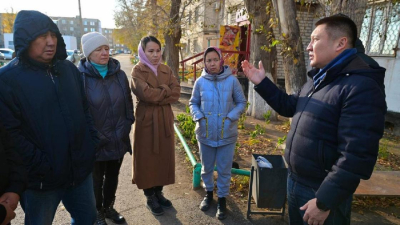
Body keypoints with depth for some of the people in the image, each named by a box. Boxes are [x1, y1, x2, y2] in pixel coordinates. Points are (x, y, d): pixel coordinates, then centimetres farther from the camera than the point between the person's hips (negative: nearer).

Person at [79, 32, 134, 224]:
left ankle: (108, 207, 43)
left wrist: (126, 127, 2)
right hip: (95, 142, -4)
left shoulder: (119, 74, 0)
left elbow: (128, 103, 7)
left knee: (113, 177, 20)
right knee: (96, 179, 16)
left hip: (118, 140, 4)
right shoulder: (80, 76, -13)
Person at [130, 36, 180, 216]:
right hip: (146, 120, -5)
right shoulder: (137, 70, -6)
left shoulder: (166, 70, 8)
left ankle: (159, 193, 29)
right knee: (148, 158, 6)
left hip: (165, 119, 5)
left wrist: (157, 96, -14)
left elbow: (176, 93, -3)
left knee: (164, 156, 12)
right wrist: (165, 90, -9)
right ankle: (150, 197, 22)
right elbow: (146, 94, -21)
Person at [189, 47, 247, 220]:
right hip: (205, 133, 2)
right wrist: (198, 116, -12)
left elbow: (242, 102, 0)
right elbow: (193, 103, 7)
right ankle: (208, 193, 43)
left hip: (227, 134, -1)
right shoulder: (200, 82, -5)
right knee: (206, 167, 19)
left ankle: (222, 199, 31)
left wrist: (232, 117, -15)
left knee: (224, 170, 10)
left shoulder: (232, 80, -9)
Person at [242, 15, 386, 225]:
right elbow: (290, 106, 17)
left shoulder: (361, 88, -24)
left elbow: (356, 155, -28)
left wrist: (324, 202, -24)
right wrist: (262, 83, 7)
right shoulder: (318, 79, 8)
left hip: (322, 192, -9)